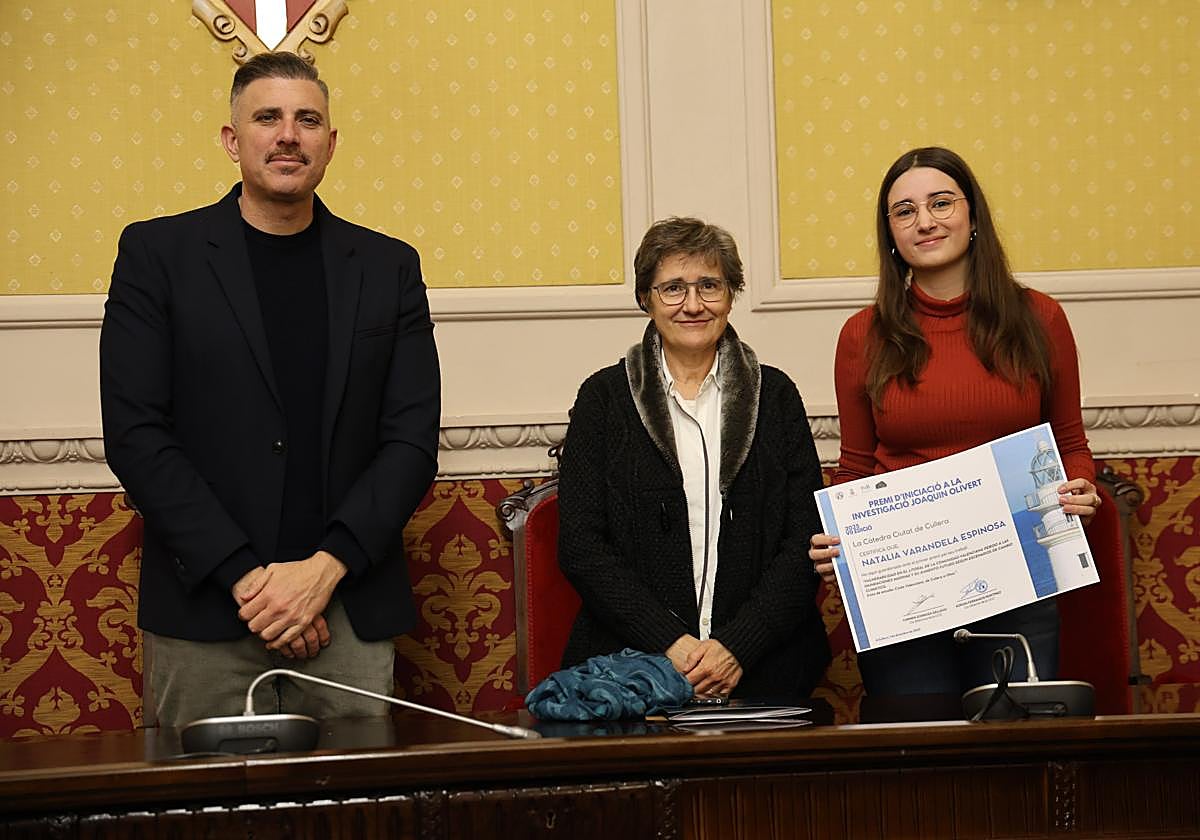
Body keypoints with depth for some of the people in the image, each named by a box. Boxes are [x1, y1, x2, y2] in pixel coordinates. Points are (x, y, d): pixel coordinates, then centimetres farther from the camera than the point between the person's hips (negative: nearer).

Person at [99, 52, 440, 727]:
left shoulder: (388, 266, 9)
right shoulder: (158, 253, 3)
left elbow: (413, 440, 4)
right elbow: (134, 434, -4)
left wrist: (325, 568, -10)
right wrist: (245, 576, -11)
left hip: (351, 609, 2)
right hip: (203, 612, -1)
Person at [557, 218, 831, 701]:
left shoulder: (774, 395, 12)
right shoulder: (603, 398, 8)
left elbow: (806, 540, 5)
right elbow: (580, 546, 1)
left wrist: (738, 646, -9)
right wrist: (669, 641, -11)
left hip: (760, 662, 1)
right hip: (632, 657, -1)